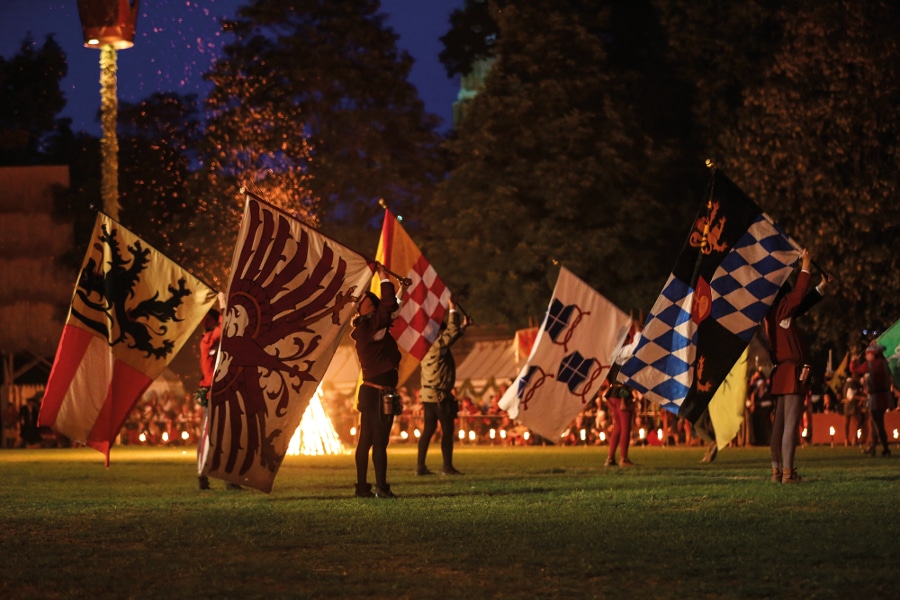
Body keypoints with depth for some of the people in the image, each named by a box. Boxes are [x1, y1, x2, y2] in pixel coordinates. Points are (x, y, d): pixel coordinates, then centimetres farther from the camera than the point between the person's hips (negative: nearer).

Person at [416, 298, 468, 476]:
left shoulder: (430, 347, 14)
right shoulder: (439, 346, -13)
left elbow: (451, 334, 30)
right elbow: (452, 332, -22)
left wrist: (462, 326, 29)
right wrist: (453, 310, -15)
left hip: (428, 395, 9)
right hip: (440, 396, -9)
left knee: (428, 429, 9)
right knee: (447, 430, -3)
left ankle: (420, 466, 8)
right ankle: (447, 466, -3)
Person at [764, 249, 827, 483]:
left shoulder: (774, 314, 15)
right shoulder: (781, 310, -9)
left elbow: (803, 302, 26)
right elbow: (798, 296, -23)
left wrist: (821, 286, 29)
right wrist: (805, 267, -15)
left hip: (781, 374, 9)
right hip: (791, 373, -9)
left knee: (779, 423, 7)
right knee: (791, 423, -10)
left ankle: (777, 470, 7)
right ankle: (787, 471, -14)